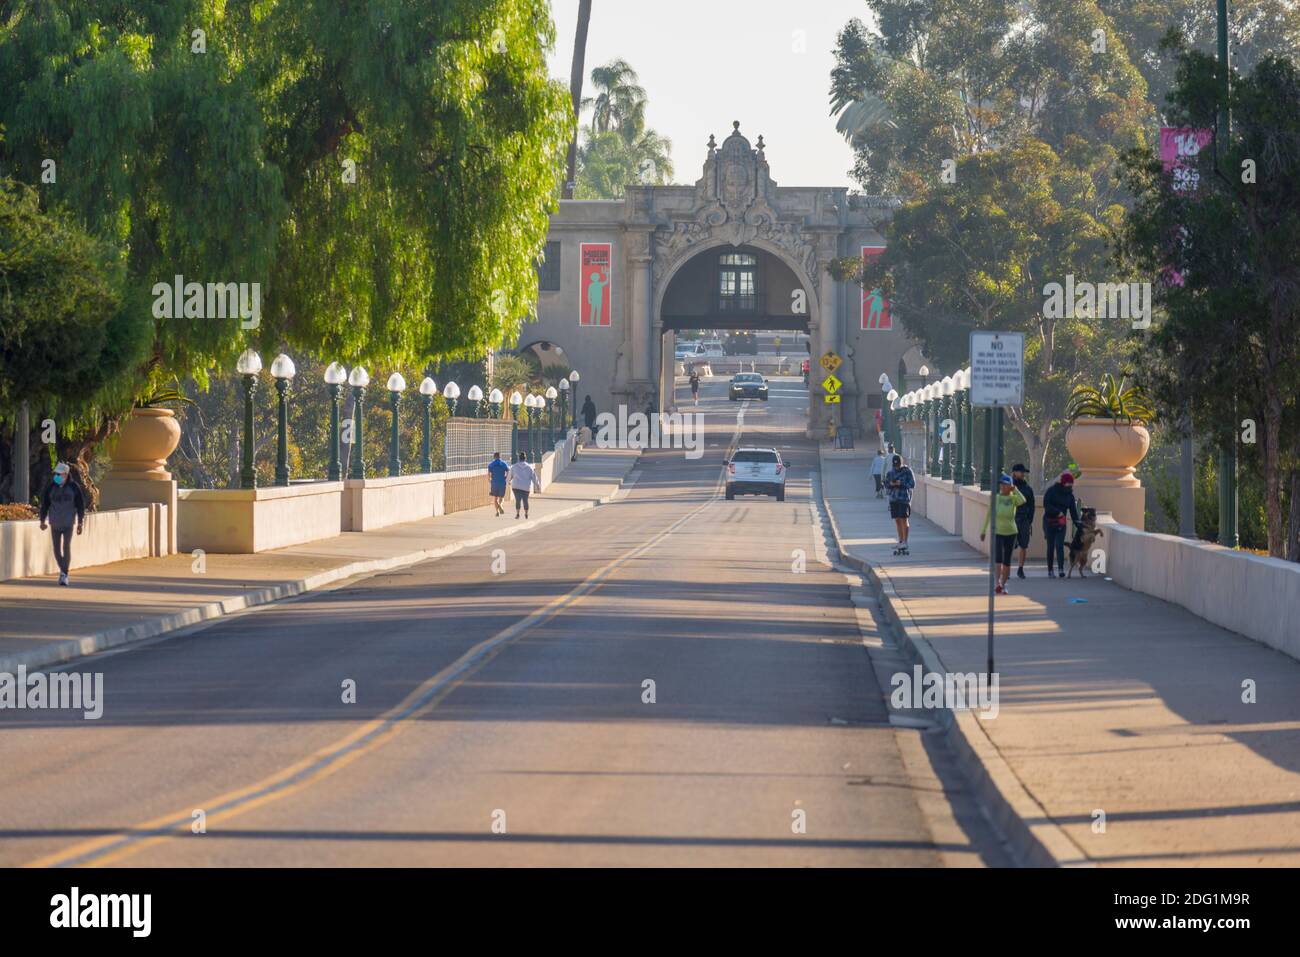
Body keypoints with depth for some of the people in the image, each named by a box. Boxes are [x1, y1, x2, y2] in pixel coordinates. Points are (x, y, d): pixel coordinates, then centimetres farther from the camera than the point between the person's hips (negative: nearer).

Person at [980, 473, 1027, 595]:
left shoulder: (1013, 498, 1)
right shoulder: (995, 498, 3)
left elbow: (1022, 501, -23)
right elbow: (988, 515, 9)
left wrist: (1014, 489, -13)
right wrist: (984, 530, 9)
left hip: (1011, 532, 1)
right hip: (997, 532, -1)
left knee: (1007, 561, 6)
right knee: (997, 558, -17)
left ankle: (1003, 585, 17)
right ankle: (997, 583, -22)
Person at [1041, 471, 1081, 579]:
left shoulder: (1069, 494, 7)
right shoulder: (1051, 491, -5)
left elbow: (1073, 510, 7)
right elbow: (1046, 505, -13)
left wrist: (1077, 523, -2)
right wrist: (1057, 512, -20)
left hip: (1061, 524, 2)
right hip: (1049, 522, -2)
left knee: (1060, 546, -12)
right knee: (1051, 547, 3)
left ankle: (1061, 569, -22)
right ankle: (1050, 570, 11)